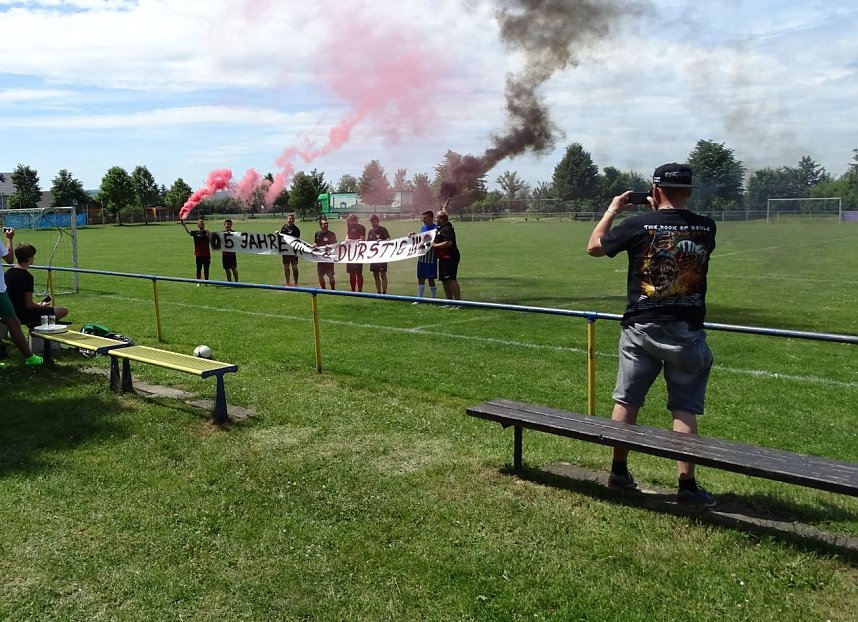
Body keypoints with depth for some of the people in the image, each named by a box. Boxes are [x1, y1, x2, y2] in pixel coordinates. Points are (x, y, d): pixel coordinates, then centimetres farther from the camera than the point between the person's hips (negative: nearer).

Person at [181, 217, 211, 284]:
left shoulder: (207, 233, 4)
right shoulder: (195, 233, 2)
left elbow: (210, 244, 8)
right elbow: (188, 232, -17)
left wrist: (210, 255, 5)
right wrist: (184, 226, -35)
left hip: (206, 255, 1)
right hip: (199, 255, -1)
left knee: (206, 270, 6)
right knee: (198, 269, 5)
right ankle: (198, 282, 12)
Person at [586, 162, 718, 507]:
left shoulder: (638, 226, -8)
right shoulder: (706, 228, -2)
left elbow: (594, 246, 6)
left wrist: (612, 209, 17)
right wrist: (661, 211, 22)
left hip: (641, 329, 0)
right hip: (687, 331, 1)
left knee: (626, 401, 13)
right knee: (685, 408, 6)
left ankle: (619, 471, 23)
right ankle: (687, 484, 5)